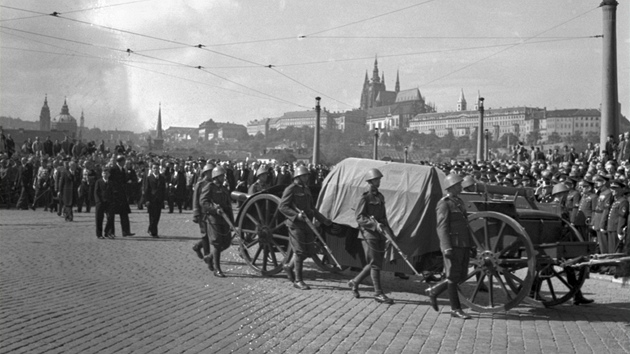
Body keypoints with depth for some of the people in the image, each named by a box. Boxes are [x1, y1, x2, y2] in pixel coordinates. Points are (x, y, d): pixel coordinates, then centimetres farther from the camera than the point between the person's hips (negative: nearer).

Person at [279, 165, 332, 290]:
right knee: (300, 251, -6)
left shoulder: (306, 190, 18)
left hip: (306, 224, 8)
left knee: (309, 251, 8)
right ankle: (298, 280, 3)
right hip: (295, 224, -8)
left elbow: (311, 208, 26)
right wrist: (296, 215, -26)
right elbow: (282, 206, -14)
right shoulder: (291, 189, -8)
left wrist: (324, 220, 23)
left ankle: (289, 266, 29)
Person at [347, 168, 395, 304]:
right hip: (368, 233, -8)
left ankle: (355, 282, 26)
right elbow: (359, 217, -13)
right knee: (375, 264, -7)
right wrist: (374, 224, -24)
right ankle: (378, 293, -3)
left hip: (379, 234, 8)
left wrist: (389, 231, 17)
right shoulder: (365, 197, -8)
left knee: (375, 263, 9)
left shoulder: (380, 197, 15)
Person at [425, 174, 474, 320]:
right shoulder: (444, 204, -8)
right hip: (452, 245, -8)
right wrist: (447, 247, -23)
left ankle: (433, 291, 24)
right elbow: (442, 227, -14)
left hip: (464, 245, 8)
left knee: (461, 276, 11)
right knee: (453, 277, -1)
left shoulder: (460, 202, 17)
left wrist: (470, 245, 18)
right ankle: (455, 309, 7)